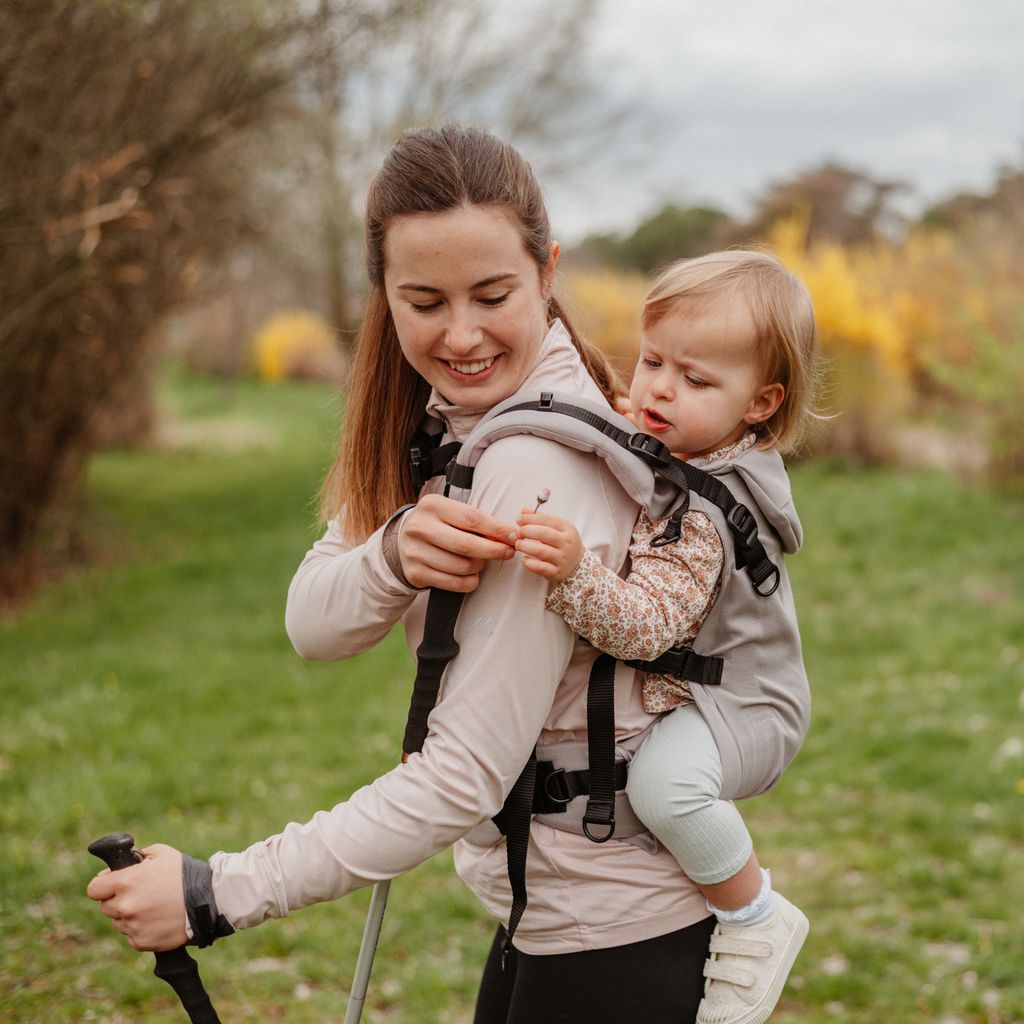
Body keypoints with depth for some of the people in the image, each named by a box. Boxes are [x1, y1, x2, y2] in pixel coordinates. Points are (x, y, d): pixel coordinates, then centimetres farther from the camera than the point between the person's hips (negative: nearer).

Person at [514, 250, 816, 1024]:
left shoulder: (696, 515, -29)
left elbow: (647, 627, -41)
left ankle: (756, 918, -13)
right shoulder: (664, 450, 0)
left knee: (664, 778, -38)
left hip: (743, 709, -11)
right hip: (692, 685, 11)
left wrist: (575, 572, -55)